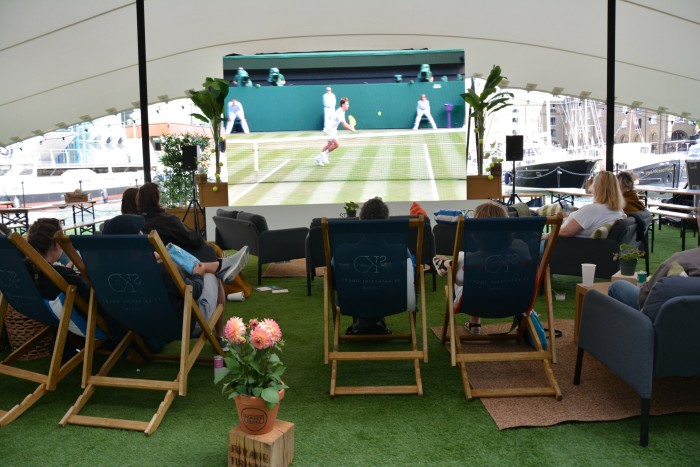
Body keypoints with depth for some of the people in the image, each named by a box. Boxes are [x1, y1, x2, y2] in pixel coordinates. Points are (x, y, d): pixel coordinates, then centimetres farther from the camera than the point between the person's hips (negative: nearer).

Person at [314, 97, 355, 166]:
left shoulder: (342, 112, 6)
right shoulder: (340, 113, -24)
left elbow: (344, 123, 15)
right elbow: (344, 125, -28)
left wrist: (350, 126, -2)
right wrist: (351, 129, -18)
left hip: (332, 129, 11)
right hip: (330, 128, -11)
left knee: (330, 144, 19)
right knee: (336, 144, -18)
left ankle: (319, 157, 27)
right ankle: (324, 155, -1)